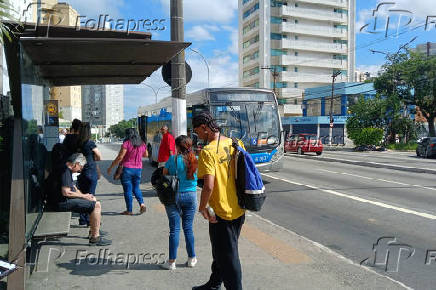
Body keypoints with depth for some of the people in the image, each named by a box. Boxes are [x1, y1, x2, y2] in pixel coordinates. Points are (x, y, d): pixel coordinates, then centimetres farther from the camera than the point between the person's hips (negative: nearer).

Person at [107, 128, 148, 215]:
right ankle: (142, 203, 0)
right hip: (138, 169, 5)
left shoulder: (126, 143, -14)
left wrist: (111, 167, -7)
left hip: (127, 169, -5)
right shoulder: (142, 144, 3)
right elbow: (146, 155, 18)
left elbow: (120, 157, -16)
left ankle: (129, 210, 8)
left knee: (127, 190, 4)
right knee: (136, 188, 20)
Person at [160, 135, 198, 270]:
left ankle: (172, 261, 9)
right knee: (188, 228, 13)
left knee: (174, 229, 3)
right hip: (191, 196, 3)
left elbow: (164, 175, -4)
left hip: (174, 196, -3)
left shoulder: (173, 159, -10)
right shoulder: (196, 160, -2)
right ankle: (192, 259, 21)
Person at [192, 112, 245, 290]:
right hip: (239, 210, 8)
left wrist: (202, 207, -12)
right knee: (220, 250, 26)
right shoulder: (235, 143, 3)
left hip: (221, 213, -8)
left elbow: (208, 186, -28)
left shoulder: (208, 152, -20)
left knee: (228, 257, 7)